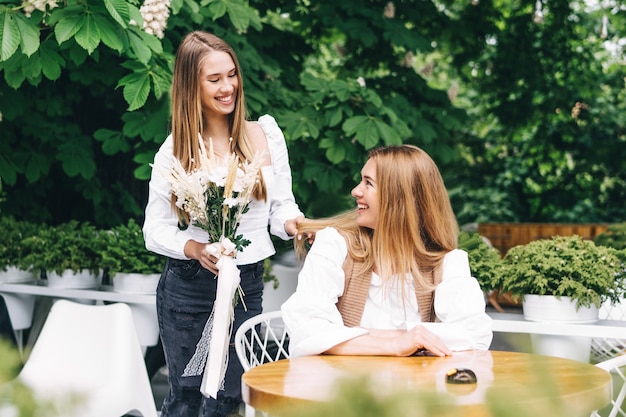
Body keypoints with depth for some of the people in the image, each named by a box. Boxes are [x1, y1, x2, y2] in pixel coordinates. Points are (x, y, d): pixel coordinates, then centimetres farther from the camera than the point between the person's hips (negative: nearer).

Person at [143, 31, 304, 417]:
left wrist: (294, 224, -18)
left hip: (247, 286, 2)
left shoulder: (266, 134, 1)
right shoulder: (175, 149, -2)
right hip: (188, 287, -1)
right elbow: (155, 229, -2)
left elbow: (281, 208, 4)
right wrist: (196, 248, -21)